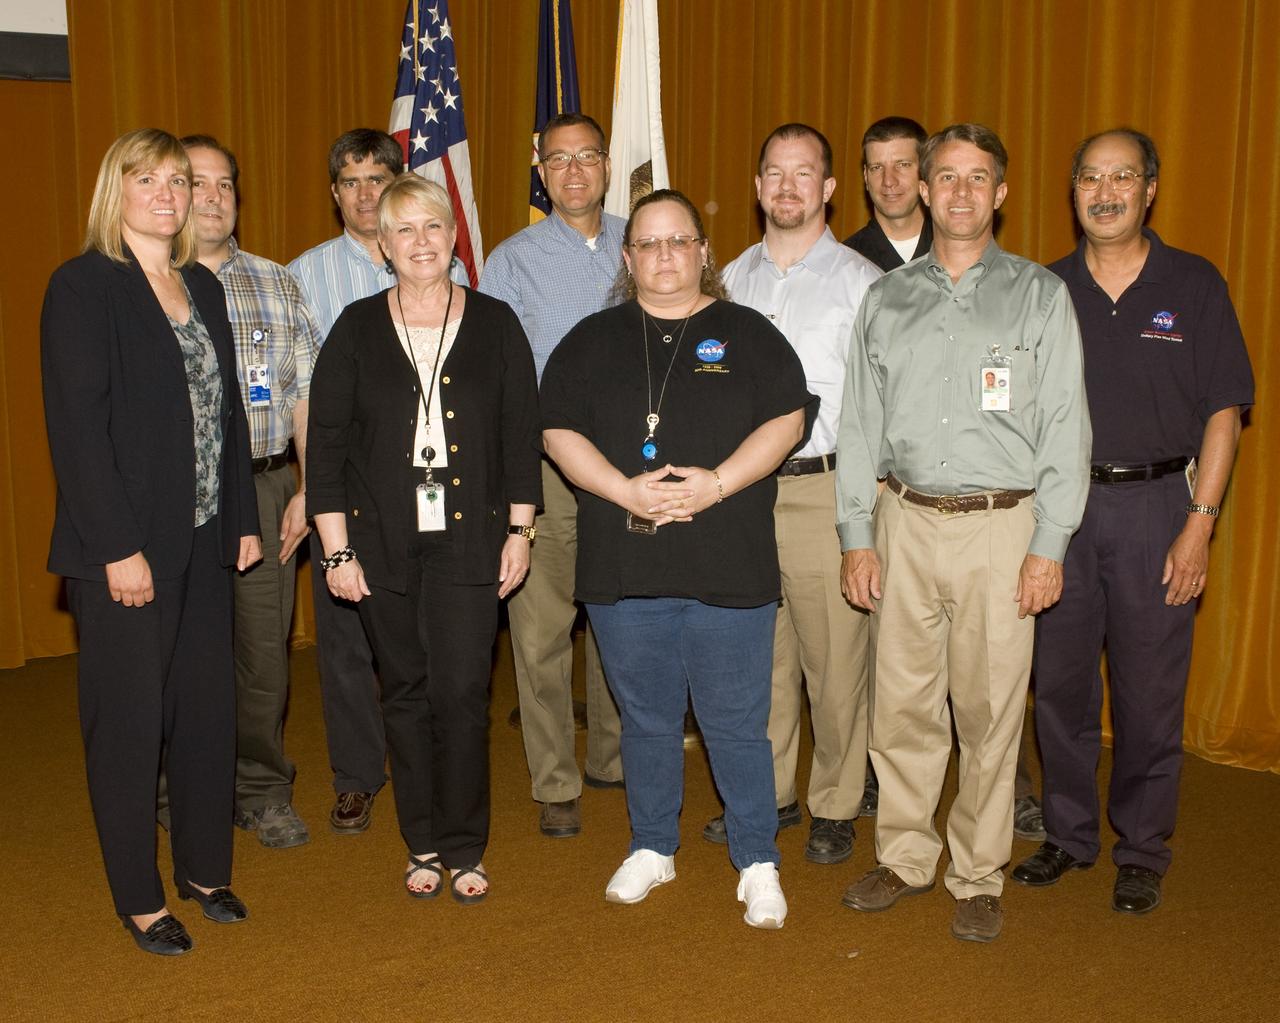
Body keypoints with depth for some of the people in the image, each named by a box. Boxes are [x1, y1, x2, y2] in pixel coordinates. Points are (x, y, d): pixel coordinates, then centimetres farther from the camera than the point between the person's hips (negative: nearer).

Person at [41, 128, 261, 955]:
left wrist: (243, 517, 9)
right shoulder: (84, 285, -8)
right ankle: (140, 898, 19)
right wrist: (118, 547, -18)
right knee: (131, 717, 5)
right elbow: (78, 425, -14)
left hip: (204, 541, 6)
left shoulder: (203, 287, 12)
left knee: (209, 707, 11)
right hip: (125, 547, -6)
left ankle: (205, 869, 29)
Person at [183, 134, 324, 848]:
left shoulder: (277, 285, 12)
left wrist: (308, 490, 1)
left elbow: (307, 394, 9)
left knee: (267, 647, 7)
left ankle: (264, 791, 23)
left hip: (266, 489, 3)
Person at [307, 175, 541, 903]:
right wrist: (337, 548, -2)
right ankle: (423, 845, 23)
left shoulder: (495, 324, 4)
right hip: (385, 541, 1)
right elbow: (327, 443, 2)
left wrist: (520, 531, 2)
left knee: (463, 692, -4)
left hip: (469, 539, -1)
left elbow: (521, 433, 5)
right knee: (406, 691, 8)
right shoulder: (358, 329, 3)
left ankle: (465, 849, 13)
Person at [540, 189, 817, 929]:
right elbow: (560, 430, 2)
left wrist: (715, 484, -15)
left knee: (738, 724, 4)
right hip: (623, 566, 2)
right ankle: (652, 848, 30)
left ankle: (759, 863, 19)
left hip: (730, 567, -2)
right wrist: (626, 490, -13)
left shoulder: (747, 333, 6)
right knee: (647, 719, 14)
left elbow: (787, 419, -2)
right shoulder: (593, 341, 10)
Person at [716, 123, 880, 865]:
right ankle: (768, 793, 26)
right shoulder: (733, 278, 13)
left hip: (825, 490, -4)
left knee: (835, 660, 0)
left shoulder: (861, 282, -1)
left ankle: (835, 808, 16)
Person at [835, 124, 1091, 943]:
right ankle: (905, 857, 23)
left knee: (989, 711, 2)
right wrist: (857, 537, 5)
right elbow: (861, 423, 11)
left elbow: (1065, 429, 0)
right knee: (902, 703, 6)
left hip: (1000, 524, -2)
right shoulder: (888, 299, 11)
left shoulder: (1040, 295, 4)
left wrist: (1050, 547, -7)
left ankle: (979, 878, 17)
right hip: (905, 521, 2)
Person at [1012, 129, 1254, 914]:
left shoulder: (1195, 285, 1)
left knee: (1150, 693, 4)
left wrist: (1200, 524, -9)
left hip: (1156, 505, -2)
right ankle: (1068, 835, 26)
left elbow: (1223, 411, -1)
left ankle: (1142, 853, 20)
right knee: (1060, 682, 9)